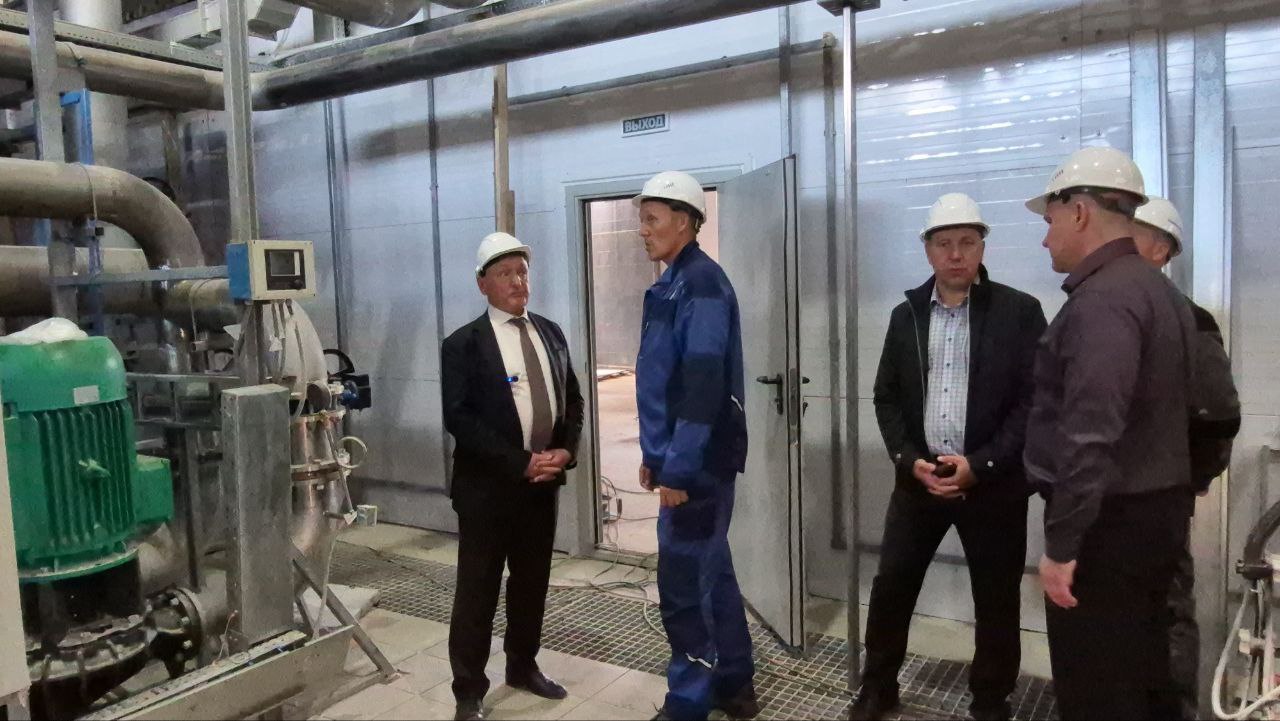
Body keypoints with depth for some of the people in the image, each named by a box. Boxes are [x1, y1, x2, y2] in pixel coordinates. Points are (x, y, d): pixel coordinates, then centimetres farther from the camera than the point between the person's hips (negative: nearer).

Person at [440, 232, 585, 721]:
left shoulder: (550, 333, 9)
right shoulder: (463, 344, -7)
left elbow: (572, 398, 13)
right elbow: (458, 418, -14)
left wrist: (565, 450, -4)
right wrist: (521, 462, -18)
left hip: (544, 482, 5)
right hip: (488, 487, -5)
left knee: (533, 583, 16)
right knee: (477, 592, 4)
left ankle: (522, 666, 35)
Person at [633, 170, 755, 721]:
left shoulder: (702, 282, -16)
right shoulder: (673, 282, 14)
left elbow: (704, 382, -23)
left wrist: (678, 468, -23)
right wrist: (654, 454, 18)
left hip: (697, 463, -10)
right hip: (685, 457, 10)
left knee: (683, 584, -1)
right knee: (711, 570, 18)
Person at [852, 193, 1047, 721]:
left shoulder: (1019, 311, -4)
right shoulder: (906, 314, 7)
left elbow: (1035, 401, -8)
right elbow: (887, 396, 7)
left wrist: (978, 465, -16)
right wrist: (910, 461, -7)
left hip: (993, 482, -2)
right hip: (919, 476, 3)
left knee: (997, 599, 9)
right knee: (891, 585, 7)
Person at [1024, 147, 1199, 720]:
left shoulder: (1102, 299, -19)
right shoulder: (1158, 290, 13)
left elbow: (1091, 435, -27)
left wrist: (1062, 543, -23)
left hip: (1110, 521, -10)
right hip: (1156, 508, 10)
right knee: (1142, 674, 19)